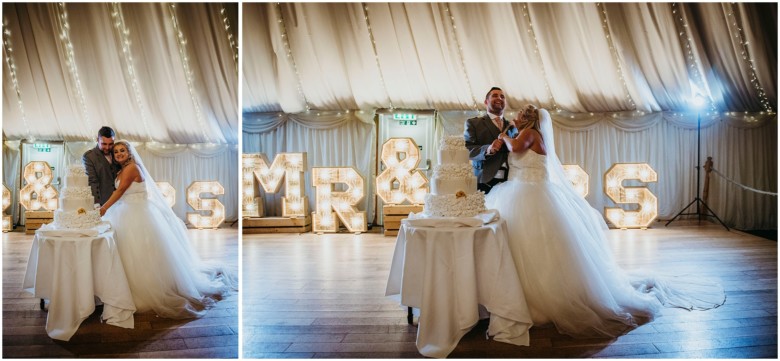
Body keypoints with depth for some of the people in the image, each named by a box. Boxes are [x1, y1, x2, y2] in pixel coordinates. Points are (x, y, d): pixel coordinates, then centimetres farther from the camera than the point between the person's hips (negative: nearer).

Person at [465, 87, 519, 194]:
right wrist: (488, 149, -21)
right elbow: (467, 150, -4)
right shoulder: (473, 123, 9)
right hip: (485, 182, -3)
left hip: (509, 182, 3)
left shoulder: (512, 127, 22)